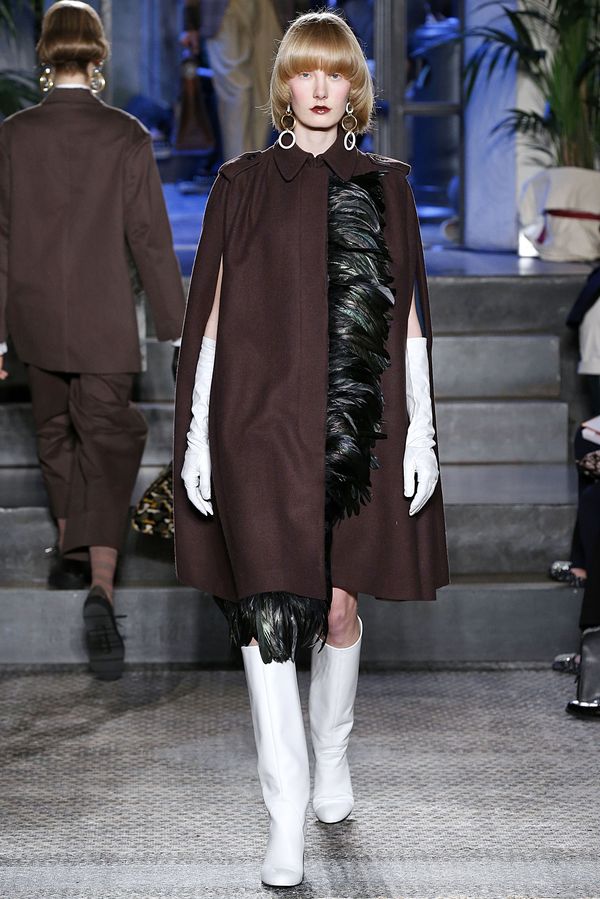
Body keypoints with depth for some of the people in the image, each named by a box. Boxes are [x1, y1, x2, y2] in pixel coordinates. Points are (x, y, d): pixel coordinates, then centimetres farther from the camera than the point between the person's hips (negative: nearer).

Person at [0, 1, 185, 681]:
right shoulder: (127, 137, -10)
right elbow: (150, 239, -8)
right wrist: (173, 328, 1)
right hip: (104, 322, -2)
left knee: (56, 433, 23)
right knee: (107, 450, -1)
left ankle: (69, 549, 39)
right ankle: (100, 587, -18)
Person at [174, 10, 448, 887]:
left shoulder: (383, 188, 9)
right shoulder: (243, 185, 6)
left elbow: (410, 320, 8)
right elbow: (211, 315, 4)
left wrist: (421, 433, 2)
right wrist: (197, 434, -1)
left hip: (354, 422, 2)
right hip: (259, 420, -1)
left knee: (338, 608, 9)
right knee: (269, 612, -9)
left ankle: (333, 757, 35)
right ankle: (287, 821, -6)